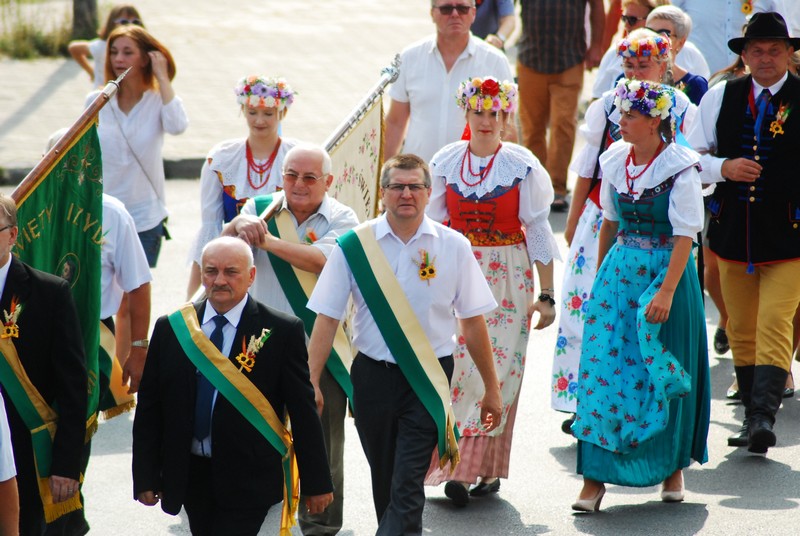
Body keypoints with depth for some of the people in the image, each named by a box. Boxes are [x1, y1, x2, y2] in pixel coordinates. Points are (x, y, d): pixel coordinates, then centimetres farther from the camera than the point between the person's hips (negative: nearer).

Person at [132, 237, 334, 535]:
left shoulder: (282, 331, -5)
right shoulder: (170, 329, 5)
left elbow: (303, 411, -3)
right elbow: (149, 408, 8)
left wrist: (316, 483, -1)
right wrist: (146, 477, 4)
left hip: (248, 480, -4)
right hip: (190, 476, 4)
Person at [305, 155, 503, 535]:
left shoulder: (453, 247, -2)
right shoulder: (355, 246, -2)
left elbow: (472, 321, 3)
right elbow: (327, 318, -2)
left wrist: (491, 389, 7)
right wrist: (312, 382, -9)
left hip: (428, 380, -2)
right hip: (373, 376, 2)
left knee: (408, 486, -11)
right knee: (384, 483, 14)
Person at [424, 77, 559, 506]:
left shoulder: (522, 167, -4)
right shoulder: (445, 162, 4)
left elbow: (537, 232, -1)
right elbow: (433, 227, 10)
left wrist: (546, 295, -1)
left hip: (507, 279, -2)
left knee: (498, 370, -4)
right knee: (454, 369, -5)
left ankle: (486, 467, 1)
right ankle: (456, 466, 2)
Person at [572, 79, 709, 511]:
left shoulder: (679, 167, -12)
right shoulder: (615, 160, 4)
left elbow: (685, 234, -14)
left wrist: (666, 291, -20)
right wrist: (599, 274, 18)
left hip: (666, 271, -4)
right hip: (618, 272, 5)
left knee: (662, 374, 5)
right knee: (602, 370, -3)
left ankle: (673, 467, 25)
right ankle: (594, 477, -2)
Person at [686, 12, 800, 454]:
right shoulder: (720, 97, 6)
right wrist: (724, 168, -9)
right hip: (732, 231, 4)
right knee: (741, 329, 12)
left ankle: (764, 418, -20)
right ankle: (751, 417, 24)